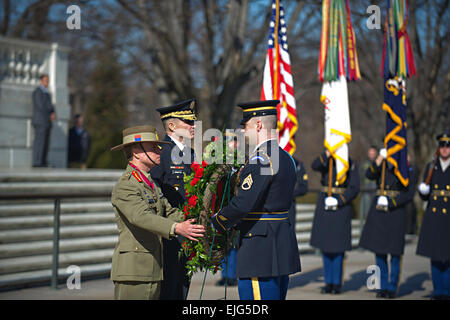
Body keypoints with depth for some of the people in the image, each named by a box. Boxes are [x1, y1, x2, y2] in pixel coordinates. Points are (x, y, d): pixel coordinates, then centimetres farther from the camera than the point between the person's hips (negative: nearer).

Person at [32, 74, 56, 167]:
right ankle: (37, 162, -13)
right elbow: (41, 106, -17)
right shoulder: (37, 91, -7)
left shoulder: (46, 93, 22)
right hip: (40, 120, -9)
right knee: (39, 141, -12)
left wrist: (53, 114, -4)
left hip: (47, 121, 9)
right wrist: (51, 107, 1)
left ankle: (43, 162, 4)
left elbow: (50, 107, 18)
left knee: (45, 142, 4)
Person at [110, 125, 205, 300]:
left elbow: (170, 212, 18)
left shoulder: (150, 184, 18)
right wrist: (177, 228, -43)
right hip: (132, 272, -9)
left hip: (153, 272, 9)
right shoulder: (124, 187, -13)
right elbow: (142, 217, -29)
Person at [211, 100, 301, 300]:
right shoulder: (285, 158, 14)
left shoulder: (260, 160, -17)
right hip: (283, 243, 10)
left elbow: (242, 204, -22)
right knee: (276, 296, 16)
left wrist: (214, 224, -6)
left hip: (261, 250, -10)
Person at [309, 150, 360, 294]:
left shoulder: (351, 164, 0)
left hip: (341, 207, -3)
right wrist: (328, 154, -27)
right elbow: (315, 166, -16)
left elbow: (354, 188, -5)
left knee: (338, 247, -2)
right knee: (325, 245, 5)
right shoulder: (326, 161, 7)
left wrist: (339, 201, -15)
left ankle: (337, 284, 6)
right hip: (324, 205, 3)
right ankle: (328, 283, 13)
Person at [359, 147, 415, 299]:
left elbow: (409, 194, -6)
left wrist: (390, 203, -15)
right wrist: (380, 158, -21)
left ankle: (392, 288, 10)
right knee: (379, 251, 5)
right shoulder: (380, 166, 9)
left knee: (395, 253, 0)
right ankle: (383, 287, 15)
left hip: (395, 212, -3)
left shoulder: (406, 170, 0)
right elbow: (369, 175, -11)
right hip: (378, 212, 3)